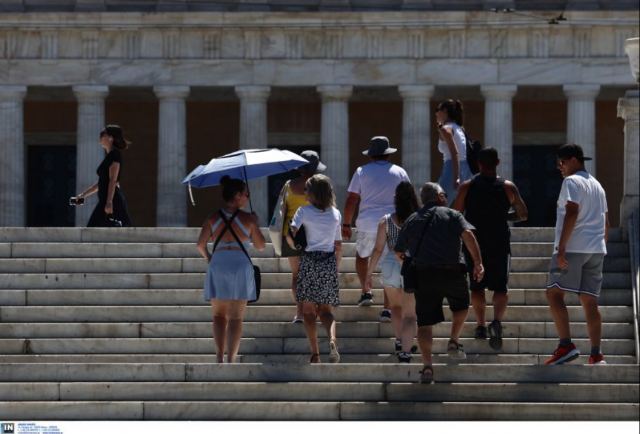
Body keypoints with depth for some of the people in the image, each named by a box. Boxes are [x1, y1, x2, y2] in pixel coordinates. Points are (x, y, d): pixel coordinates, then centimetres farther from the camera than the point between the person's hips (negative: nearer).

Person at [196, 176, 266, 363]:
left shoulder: (213, 219, 5)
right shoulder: (248, 219, -1)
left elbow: (200, 244, 0)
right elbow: (260, 246, 8)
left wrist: (208, 257, 20)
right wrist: (255, 224, 22)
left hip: (217, 265, 2)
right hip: (241, 266, -2)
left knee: (219, 315, 13)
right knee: (235, 317, 3)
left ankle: (220, 356, -2)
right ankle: (231, 359, -5)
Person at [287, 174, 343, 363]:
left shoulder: (304, 211, -4)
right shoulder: (335, 214, 7)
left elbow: (291, 234, -13)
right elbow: (338, 245, 10)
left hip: (309, 260, -3)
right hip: (329, 261, 3)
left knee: (309, 309, 4)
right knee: (325, 309, 9)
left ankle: (315, 353, -3)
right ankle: (332, 339, -20)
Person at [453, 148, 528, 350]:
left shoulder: (467, 187, -1)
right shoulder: (508, 187, -1)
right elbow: (523, 214, 5)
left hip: (474, 242, 0)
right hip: (499, 244, 0)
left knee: (476, 286, 15)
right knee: (500, 287, 3)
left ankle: (480, 324, 10)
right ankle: (497, 321, -20)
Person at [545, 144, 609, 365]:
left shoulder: (572, 182, -5)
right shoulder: (597, 185, 21)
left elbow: (572, 213, -17)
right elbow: (605, 221, 23)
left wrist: (561, 247, -20)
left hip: (573, 248, -8)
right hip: (596, 250, 8)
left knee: (554, 294, -6)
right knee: (590, 301, 4)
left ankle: (566, 345, -18)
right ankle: (596, 355, -3)